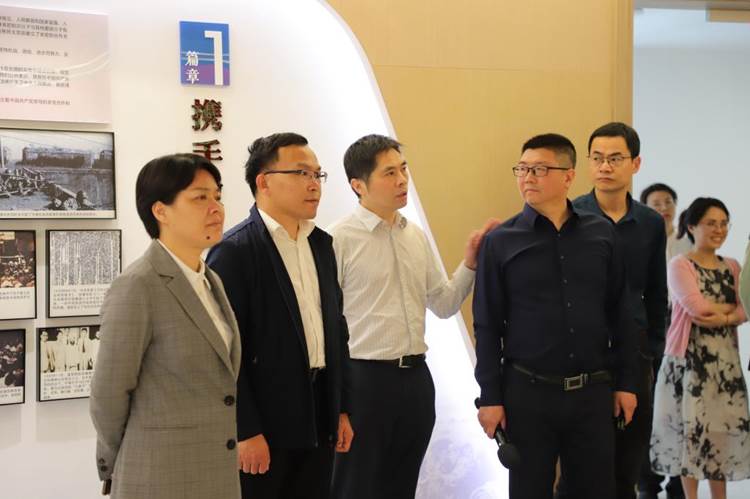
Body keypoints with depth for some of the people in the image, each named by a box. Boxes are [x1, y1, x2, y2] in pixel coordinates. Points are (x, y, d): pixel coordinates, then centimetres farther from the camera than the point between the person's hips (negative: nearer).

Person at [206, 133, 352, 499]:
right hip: (264, 424, -7)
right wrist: (246, 432, -17)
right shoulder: (234, 251, -12)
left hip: (319, 421, 7)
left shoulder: (321, 243, 11)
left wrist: (341, 409, 13)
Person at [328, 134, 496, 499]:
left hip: (416, 377, 6)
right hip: (364, 379, -6)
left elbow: (444, 304, 15)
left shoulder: (416, 236, 10)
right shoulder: (340, 239, -11)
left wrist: (471, 263, 1)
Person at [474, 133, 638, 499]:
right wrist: (490, 397, -5)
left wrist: (626, 382, 6)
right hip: (527, 390, -2)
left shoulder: (602, 234, 3)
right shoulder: (500, 242, -3)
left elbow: (620, 314, 7)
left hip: (592, 391, 2)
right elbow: (487, 326, -2)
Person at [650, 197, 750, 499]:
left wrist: (723, 318, -17)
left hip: (724, 358, 5)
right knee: (690, 426, 0)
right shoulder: (680, 265, -5)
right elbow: (695, 306, -17)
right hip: (689, 357, -4)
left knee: (722, 428, 5)